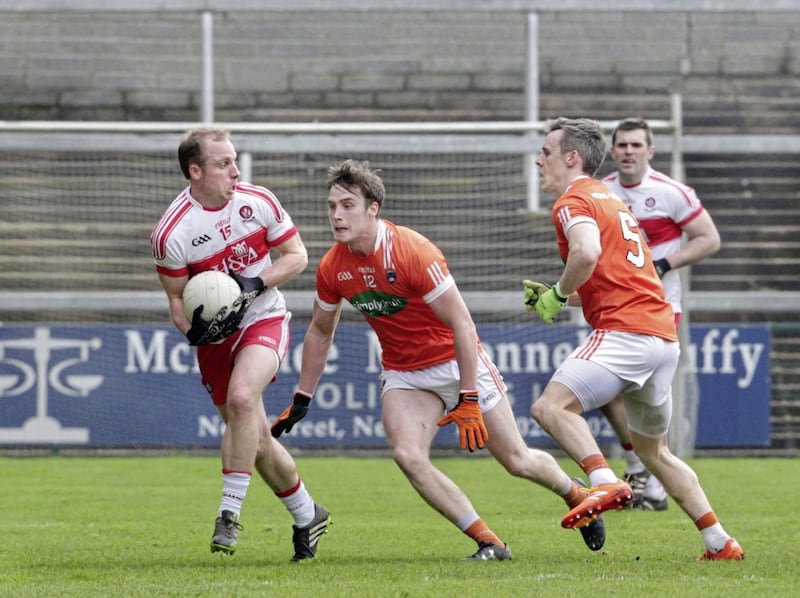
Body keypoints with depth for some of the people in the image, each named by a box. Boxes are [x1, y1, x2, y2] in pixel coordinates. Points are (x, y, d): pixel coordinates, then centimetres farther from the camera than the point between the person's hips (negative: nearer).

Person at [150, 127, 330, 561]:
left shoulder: (258, 201, -9)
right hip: (215, 332, 1)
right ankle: (307, 516, 28)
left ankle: (230, 512, -22)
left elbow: (297, 256, 0)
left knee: (241, 397, -30)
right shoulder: (171, 233, -14)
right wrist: (193, 329, -25)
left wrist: (257, 284, -17)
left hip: (264, 319, -1)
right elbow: (177, 298, -4)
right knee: (256, 440, 5)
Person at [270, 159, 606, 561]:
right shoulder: (332, 268, -9)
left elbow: (463, 325, -24)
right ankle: (489, 543, -12)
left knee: (517, 461, 2)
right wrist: (301, 400, 11)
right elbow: (320, 332, 10)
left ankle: (576, 494, 36)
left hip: (458, 362, -4)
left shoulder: (413, 252, -26)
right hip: (404, 373, 4)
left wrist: (468, 400, -26)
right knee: (408, 455, -22)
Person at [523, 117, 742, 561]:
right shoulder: (610, 200, 27)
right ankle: (720, 543, 19)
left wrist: (557, 295, -9)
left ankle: (605, 482, -38)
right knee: (652, 449, 21)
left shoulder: (573, 202, -3)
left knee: (550, 406, -21)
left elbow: (587, 253, -24)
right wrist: (558, 298, 24)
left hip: (626, 332, -10)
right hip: (663, 336, 10)